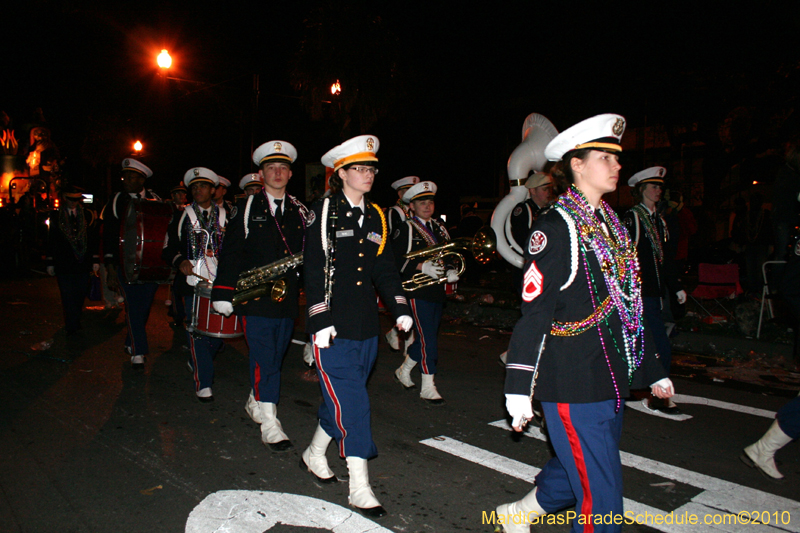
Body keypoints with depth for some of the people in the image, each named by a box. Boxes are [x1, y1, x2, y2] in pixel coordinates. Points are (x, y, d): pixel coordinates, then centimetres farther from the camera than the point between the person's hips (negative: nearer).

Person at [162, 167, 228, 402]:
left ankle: (197, 363, 32)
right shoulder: (182, 217, 9)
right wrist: (180, 261, -14)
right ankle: (203, 383, 1)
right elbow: (168, 249, 7)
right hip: (192, 281, -2)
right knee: (197, 330, -7)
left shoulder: (226, 217, 12)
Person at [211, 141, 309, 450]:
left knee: (275, 357, 13)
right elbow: (231, 252, 0)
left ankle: (256, 403, 36)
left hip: (288, 297, 4)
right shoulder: (247, 207, 3)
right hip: (255, 297, -4)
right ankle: (269, 424, -1)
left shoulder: (300, 211, 12)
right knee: (264, 359, -8)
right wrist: (224, 292, -6)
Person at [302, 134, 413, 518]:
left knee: (342, 399, 15)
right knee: (351, 400, -6)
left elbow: (385, 268, 14)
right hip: (333, 325, -6)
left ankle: (314, 455, 38)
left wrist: (401, 308, 3)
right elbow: (315, 268, -10)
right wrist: (320, 320, -16)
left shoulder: (375, 217, 13)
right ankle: (359, 488, 4)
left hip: (366, 325, 6)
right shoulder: (325, 212, -5)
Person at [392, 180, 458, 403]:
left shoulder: (439, 227, 14)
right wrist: (422, 266, -27)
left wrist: (451, 272, -3)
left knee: (426, 337, 15)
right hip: (417, 291, -7)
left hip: (437, 292, 7)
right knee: (427, 339, -6)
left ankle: (403, 371, 36)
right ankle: (428, 387, 5)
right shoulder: (405, 230, -6)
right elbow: (397, 260, -14)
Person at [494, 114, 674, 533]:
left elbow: (628, 306, 17)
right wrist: (519, 389, -17)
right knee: (600, 495, 1)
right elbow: (534, 313, -17)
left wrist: (653, 370, 20)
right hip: (573, 386, -8)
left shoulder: (612, 225, 12)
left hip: (610, 381, 9)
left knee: (579, 469, 21)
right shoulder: (555, 228, -13)